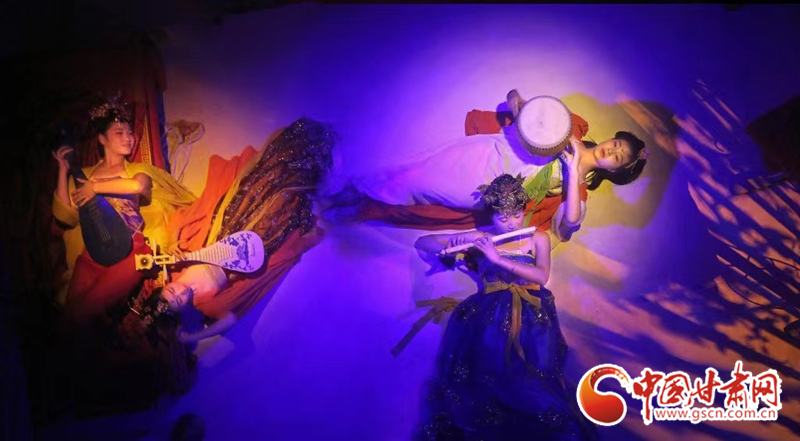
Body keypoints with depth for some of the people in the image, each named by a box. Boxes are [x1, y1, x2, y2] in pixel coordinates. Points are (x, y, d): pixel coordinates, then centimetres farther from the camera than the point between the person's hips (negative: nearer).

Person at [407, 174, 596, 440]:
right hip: (490, 311, 1)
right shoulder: (480, 238, 9)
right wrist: (453, 242, -11)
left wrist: (498, 258, -16)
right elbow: (421, 244, 10)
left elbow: (541, 277, -10)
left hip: (531, 310, 0)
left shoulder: (538, 239, 10)